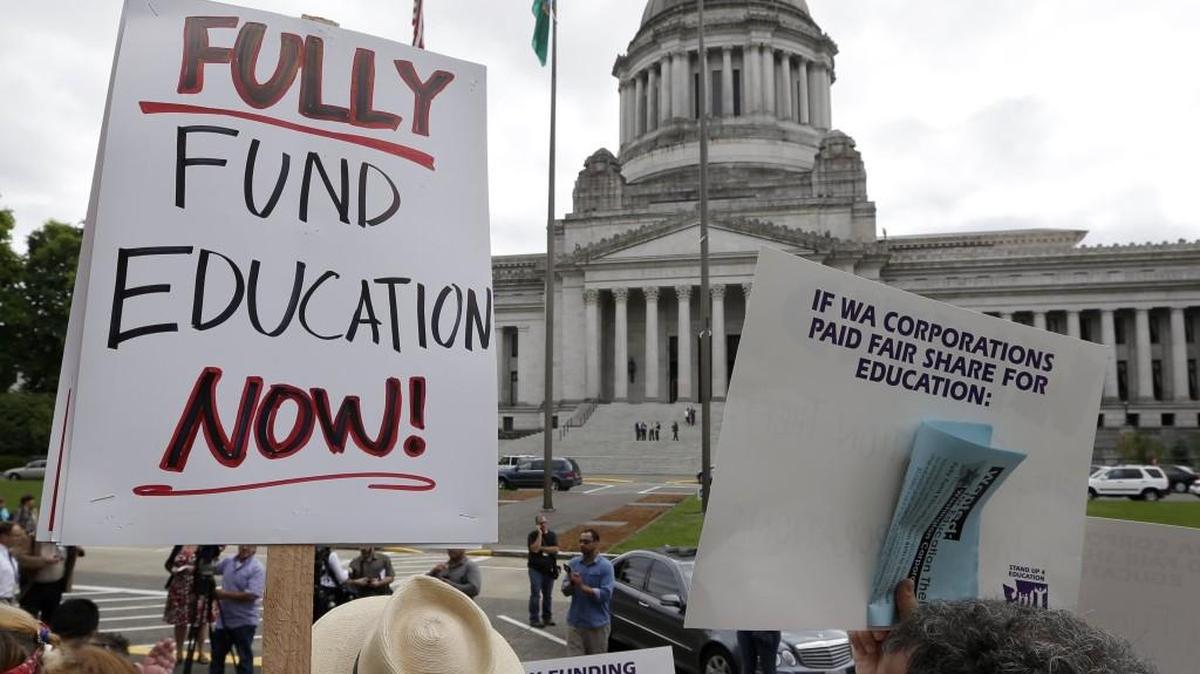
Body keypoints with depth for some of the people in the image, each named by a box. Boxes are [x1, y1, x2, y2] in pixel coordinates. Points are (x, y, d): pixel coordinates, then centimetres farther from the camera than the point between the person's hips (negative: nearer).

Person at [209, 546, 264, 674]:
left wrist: (224, 594, -19)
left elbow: (251, 595, -22)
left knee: (245, 658, 3)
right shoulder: (228, 561, 7)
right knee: (217, 655, 16)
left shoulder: (257, 568, -13)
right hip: (223, 620, 7)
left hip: (244, 622, -6)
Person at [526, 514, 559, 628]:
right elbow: (534, 549, -20)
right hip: (536, 569, -3)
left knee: (548, 595, 11)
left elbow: (555, 549, -9)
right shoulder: (533, 535, -4)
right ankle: (534, 619, -1)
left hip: (549, 569, 4)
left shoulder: (552, 535, 5)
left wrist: (541, 548, -14)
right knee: (536, 594, -7)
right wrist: (539, 534, -19)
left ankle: (547, 617, 23)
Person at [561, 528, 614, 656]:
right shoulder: (573, 563, 4)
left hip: (597, 624, -3)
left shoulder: (605, 566, -8)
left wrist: (582, 586, -19)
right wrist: (571, 584, -19)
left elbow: (605, 594, -17)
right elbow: (565, 590, 3)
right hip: (575, 622, 3)